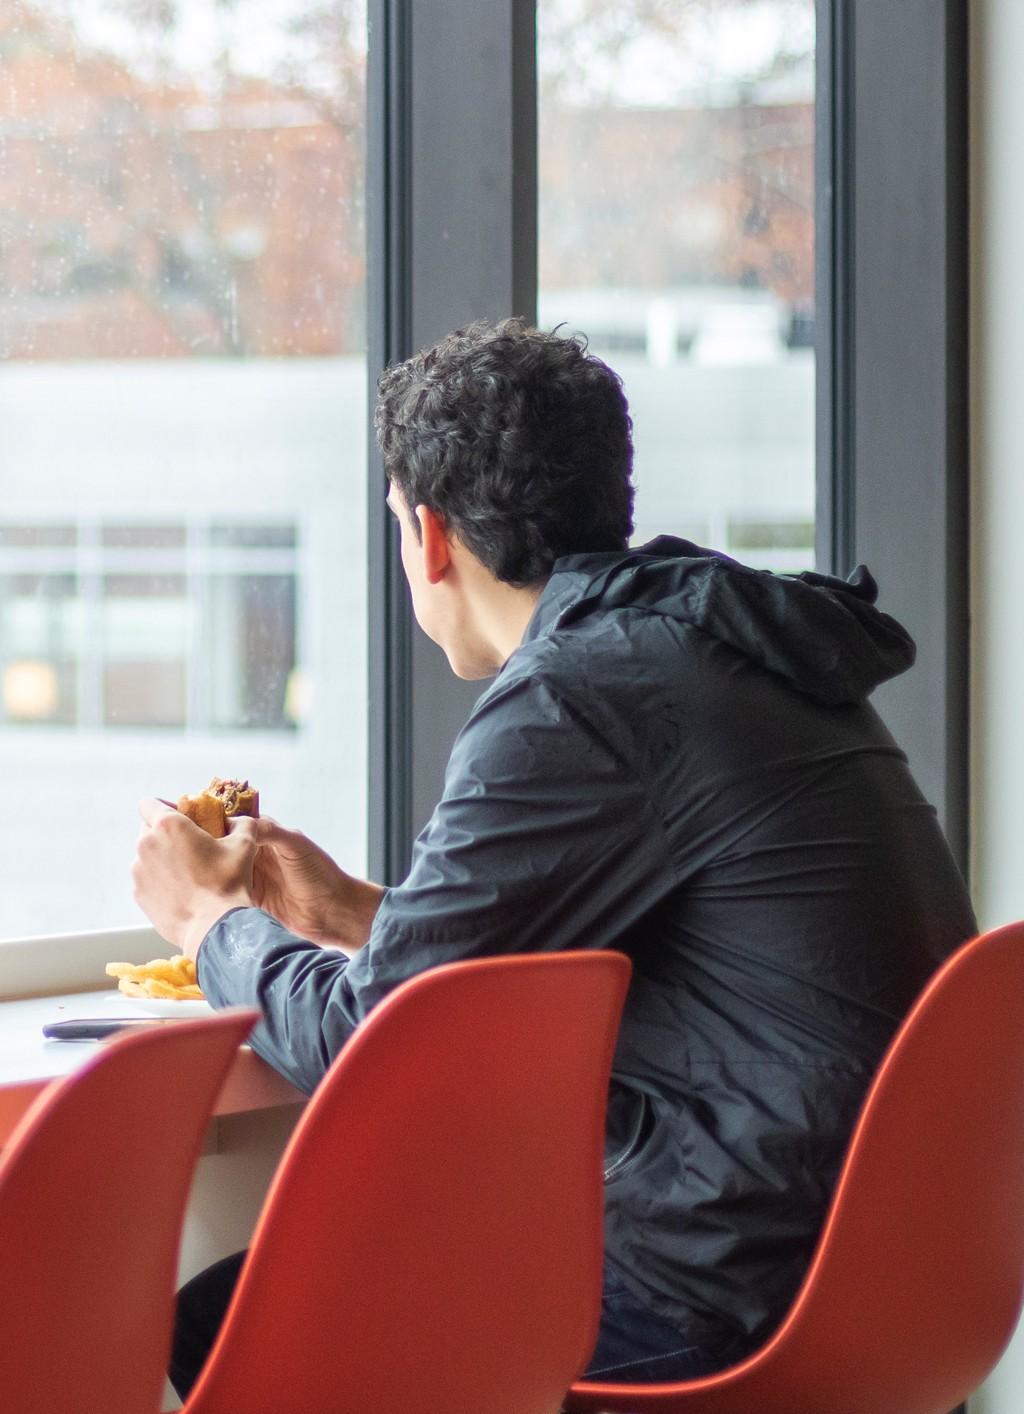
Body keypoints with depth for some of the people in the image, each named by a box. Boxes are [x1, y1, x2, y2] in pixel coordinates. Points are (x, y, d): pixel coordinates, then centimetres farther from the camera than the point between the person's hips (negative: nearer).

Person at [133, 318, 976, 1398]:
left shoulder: (570, 701, -15)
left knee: (222, 1327, -2)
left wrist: (212, 919, 8)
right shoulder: (729, 645, 14)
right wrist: (353, 913, 31)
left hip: (728, 1303, -10)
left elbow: (368, 1042, -11)